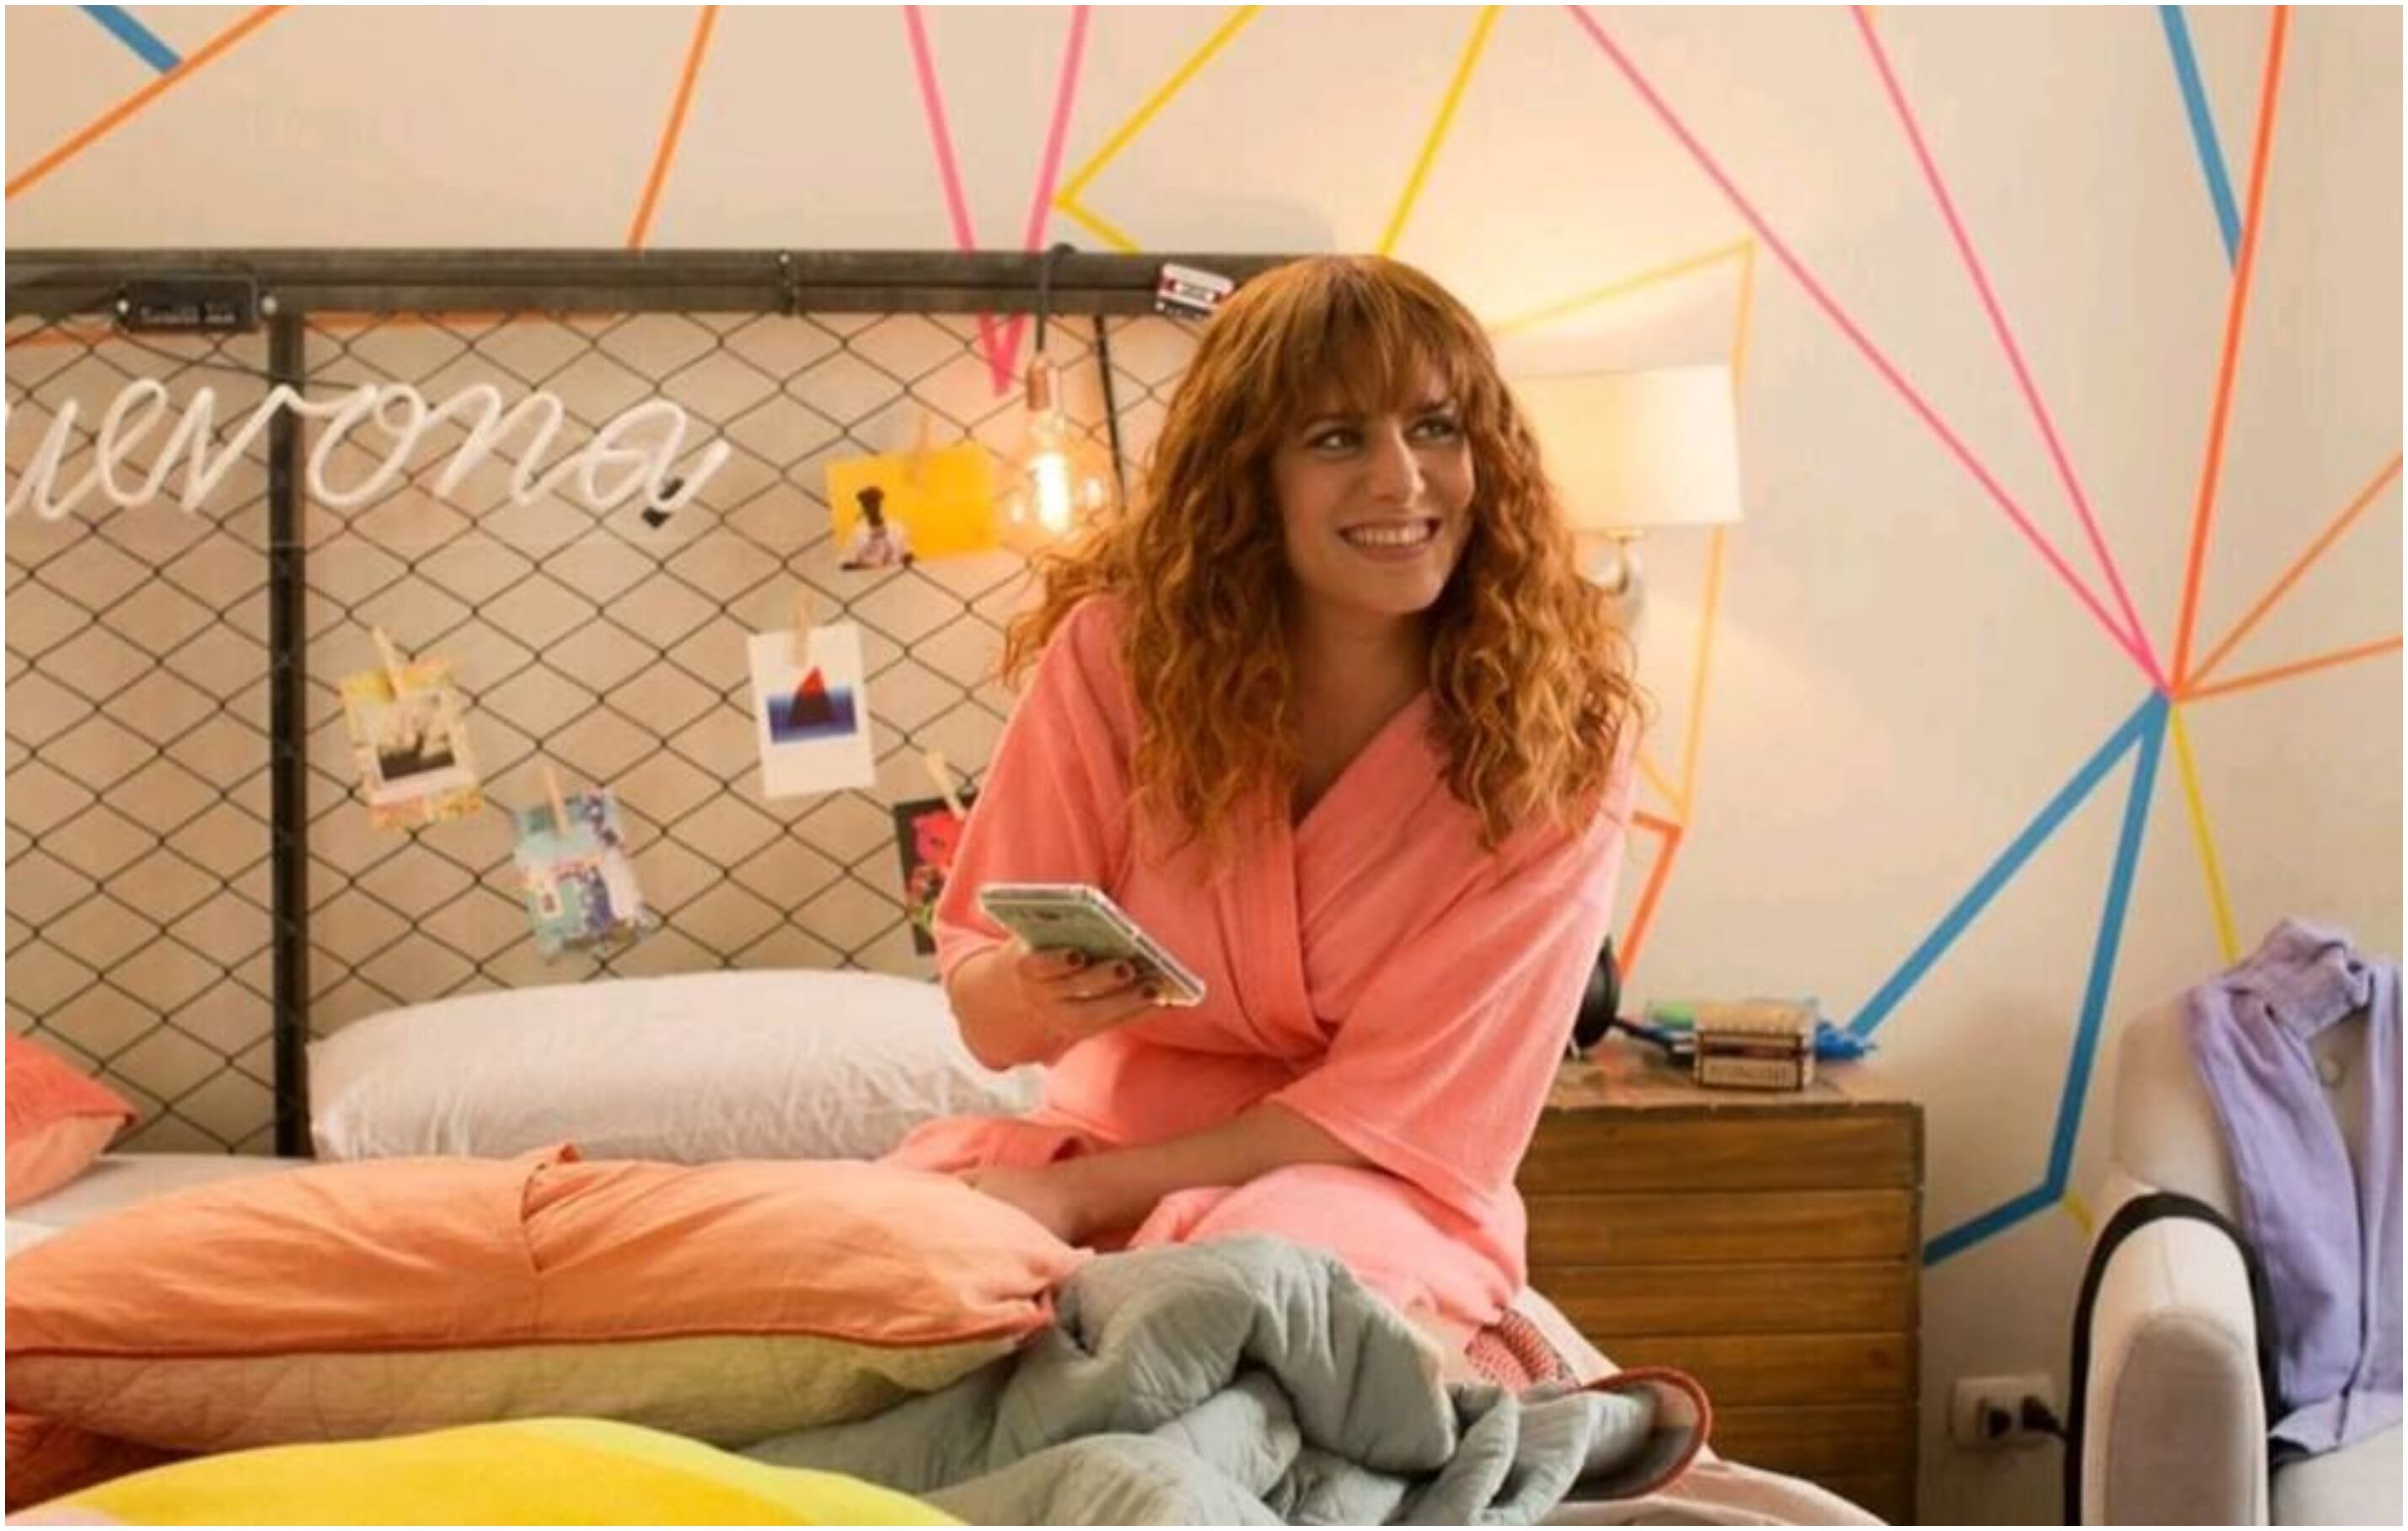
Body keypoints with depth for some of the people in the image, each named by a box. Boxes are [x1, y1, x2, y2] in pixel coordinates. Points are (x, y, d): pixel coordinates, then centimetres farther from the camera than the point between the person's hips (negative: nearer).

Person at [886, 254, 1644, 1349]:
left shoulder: (1557, 721, -14)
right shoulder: (1124, 648, -11)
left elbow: (1405, 1105, -15)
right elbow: (986, 1019, -3)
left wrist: (1079, 1196, -22)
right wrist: (1035, 992, -29)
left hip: (1372, 1193, -4)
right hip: (1106, 1141, 4)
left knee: (1291, 1255, -37)